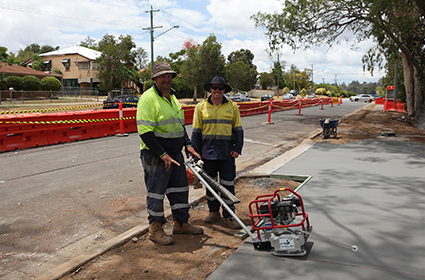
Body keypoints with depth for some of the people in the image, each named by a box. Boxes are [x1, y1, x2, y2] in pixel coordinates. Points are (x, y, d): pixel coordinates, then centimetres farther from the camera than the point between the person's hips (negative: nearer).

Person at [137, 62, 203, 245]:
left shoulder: (172, 97, 14)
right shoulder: (148, 98, -14)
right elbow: (145, 132, -21)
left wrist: (187, 145, 9)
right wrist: (162, 154, -23)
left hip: (175, 154, 9)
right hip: (155, 156, -8)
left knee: (180, 188, 15)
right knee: (156, 191, 2)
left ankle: (181, 223, 29)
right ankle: (155, 229, 16)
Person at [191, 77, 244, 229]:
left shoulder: (232, 107, 5)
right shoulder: (201, 107, 3)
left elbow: (238, 130, 9)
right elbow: (196, 131, 6)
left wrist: (237, 148, 0)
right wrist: (195, 152, 2)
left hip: (227, 153, 0)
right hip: (208, 152, 1)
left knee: (228, 184, 2)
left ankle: (228, 216, 13)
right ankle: (213, 211, 28)